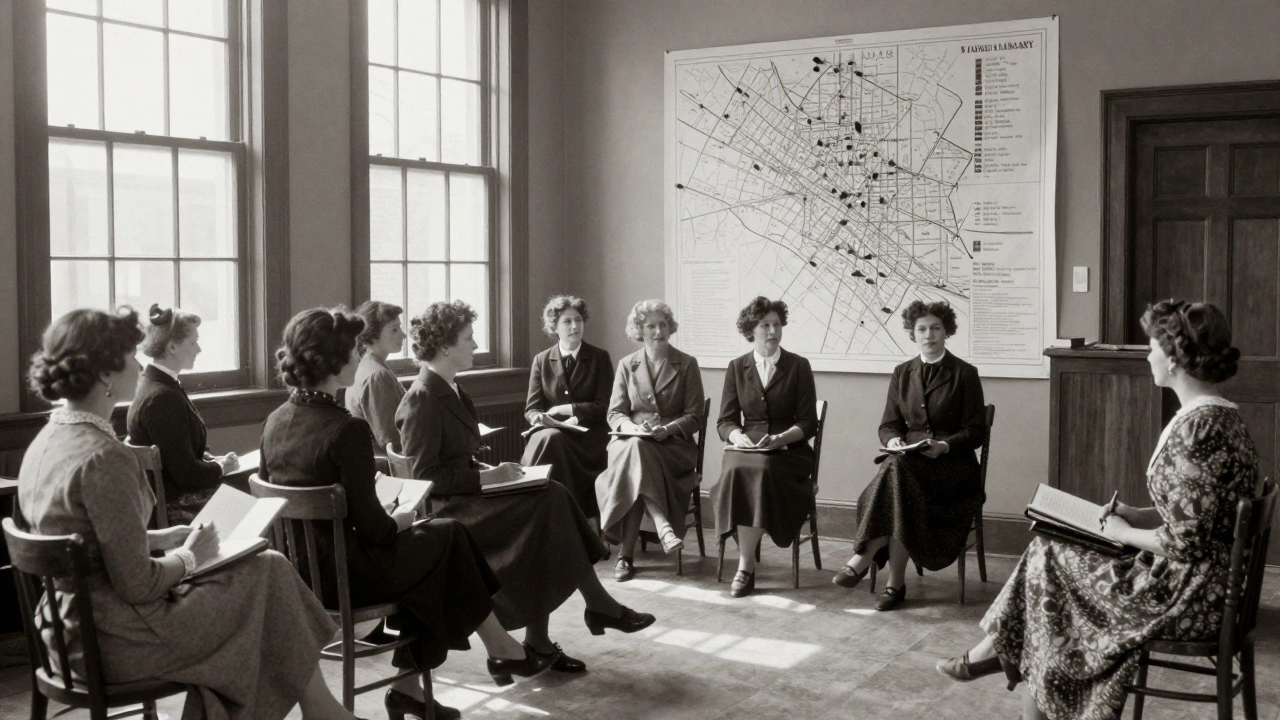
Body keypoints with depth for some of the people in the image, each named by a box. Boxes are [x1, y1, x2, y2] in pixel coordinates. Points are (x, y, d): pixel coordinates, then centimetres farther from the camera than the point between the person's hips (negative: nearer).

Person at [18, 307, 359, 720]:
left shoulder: (45, 441, 5)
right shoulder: (103, 460, -25)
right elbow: (137, 586, -23)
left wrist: (157, 539, 10)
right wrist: (189, 557, -6)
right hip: (111, 644, -9)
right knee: (268, 573, 2)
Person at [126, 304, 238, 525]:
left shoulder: (153, 384, 10)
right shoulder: (162, 398, -21)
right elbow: (186, 473, -19)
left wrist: (209, 458, 5)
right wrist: (220, 468, -3)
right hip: (174, 506, -10)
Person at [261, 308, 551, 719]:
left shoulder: (275, 422, 1)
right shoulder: (346, 430, -23)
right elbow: (372, 528, -21)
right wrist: (400, 521, 1)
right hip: (342, 573, -7)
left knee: (423, 544, 23)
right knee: (449, 536, 14)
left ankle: (408, 685, 23)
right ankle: (502, 651, 29)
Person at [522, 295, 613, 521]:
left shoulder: (600, 358, 8)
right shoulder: (541, 360, 13)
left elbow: (604, 407, 1)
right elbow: (531, 408, 8)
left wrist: (569, 410, -12)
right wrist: (538, 417, -16)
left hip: (589, 437, -2)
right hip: (551, 432, 2)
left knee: (553, 441, -33)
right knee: (550, 438, -34)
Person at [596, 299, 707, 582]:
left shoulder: (687, 365, 6)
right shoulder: (627, 365, 12)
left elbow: (695, 417, 3)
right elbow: (615, 413, 7)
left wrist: (668, 429, -17)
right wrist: (633, 428, -16)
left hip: (674, 446, -1)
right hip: (630, 441, 1)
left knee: (635, 461, -35)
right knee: (635, 447, -37)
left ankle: (626, 554, -39)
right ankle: (663, 527, -48)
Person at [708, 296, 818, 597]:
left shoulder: (798, 366, 7)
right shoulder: (737, 367, 13)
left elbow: (808, 423, 2)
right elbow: (725, 421, 10)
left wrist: (780, 439, -16)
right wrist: (737, 436, -13)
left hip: (789, 451, -1)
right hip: (746, 447, 2)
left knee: (761, 469, -35)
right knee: (737, 469, -34)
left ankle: (746, 566, -29)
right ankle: (748, 563, -30)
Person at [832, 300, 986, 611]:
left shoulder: (965, 374, 3)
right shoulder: (902, 373, 15)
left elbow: (976, 432, 0)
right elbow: (888, 425, 14)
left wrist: (945, 445, -18)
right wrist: (893, 440, -10)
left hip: (952, 465, -3)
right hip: (908, 462, 3)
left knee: (899, 469, -34)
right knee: (896, 468, -34)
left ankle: (863, 558, -31)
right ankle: (896, 582, -31)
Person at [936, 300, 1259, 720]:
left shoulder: (1198, 426, -25)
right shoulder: (1217, 415, 7)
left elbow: (1182, 543, -26)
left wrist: (1124, 533, -9)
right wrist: (1134, 515, 6)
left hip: (1186, 595, -9)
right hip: (1203, 583, 9)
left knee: (1049, 564, 3)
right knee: (1051, 547, 11)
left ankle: (997, 651, 25)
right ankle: (994, 650, 19)